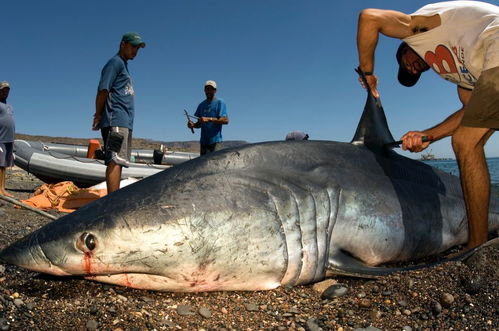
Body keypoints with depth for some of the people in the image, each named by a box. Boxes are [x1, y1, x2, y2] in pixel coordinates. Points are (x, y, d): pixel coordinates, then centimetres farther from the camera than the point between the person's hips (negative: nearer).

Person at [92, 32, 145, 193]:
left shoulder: (123, 65, 25)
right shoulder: (115, 62, -4)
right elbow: (103, 90, -13)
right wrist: (98, 115, -6)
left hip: (124, 122, 10)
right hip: (116, 121, -10)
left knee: (117, 162, 10)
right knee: (115, 161, -16)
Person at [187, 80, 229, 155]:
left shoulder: (220, 103, -2)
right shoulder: (202, 105, 16)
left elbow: (225, 120, -13)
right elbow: (199, 124, 19)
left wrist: (209, 119, -22)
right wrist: (193, 125, -4)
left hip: (216, 141, -6)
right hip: (204, 141, 6)